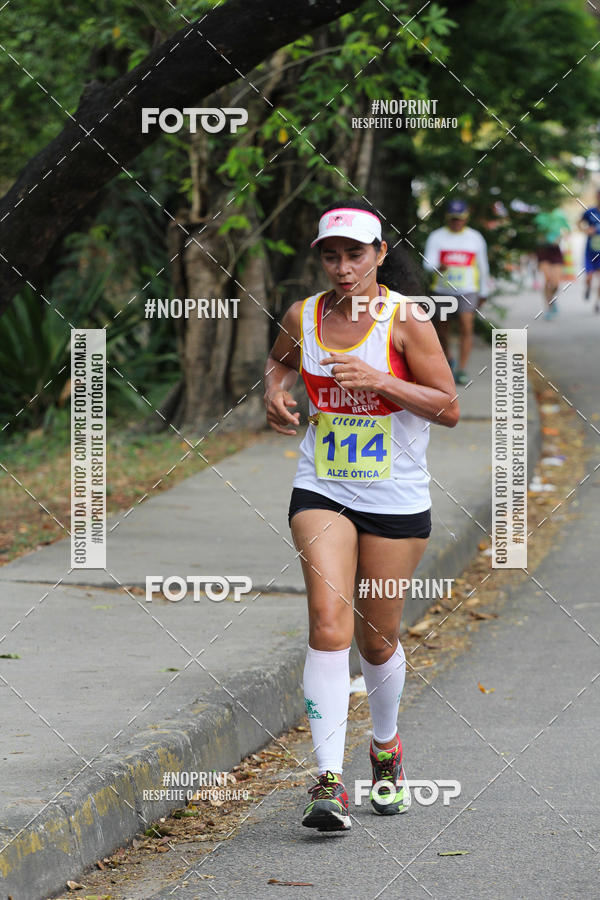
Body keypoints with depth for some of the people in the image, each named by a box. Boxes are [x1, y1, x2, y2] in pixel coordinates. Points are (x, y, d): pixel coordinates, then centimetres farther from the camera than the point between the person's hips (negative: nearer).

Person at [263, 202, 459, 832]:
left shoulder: (405, 319, -9)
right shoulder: (303, 317, 1)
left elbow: (448, 409, -9)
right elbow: (278, 360, 25)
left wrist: (377, 378, -21)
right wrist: (274, 392, 2)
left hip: (396, 501, -1)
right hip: (322, 491, 1)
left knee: (377, 639, 10)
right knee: (329, 624, -17)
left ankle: (386, 745, 41)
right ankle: (329, 780, -19)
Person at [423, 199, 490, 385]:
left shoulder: (475, 238, 8)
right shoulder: (436, 237, 3)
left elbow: (483, 266, 16)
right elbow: (427, 263, -8)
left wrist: (483, 292, 17)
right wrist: (438, 267, -30)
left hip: (467, 291, -1)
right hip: (442, 290, 1)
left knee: (466, 327, -17)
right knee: (441, 330, 8)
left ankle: (462, 369, -15)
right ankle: (448, 361, 34)